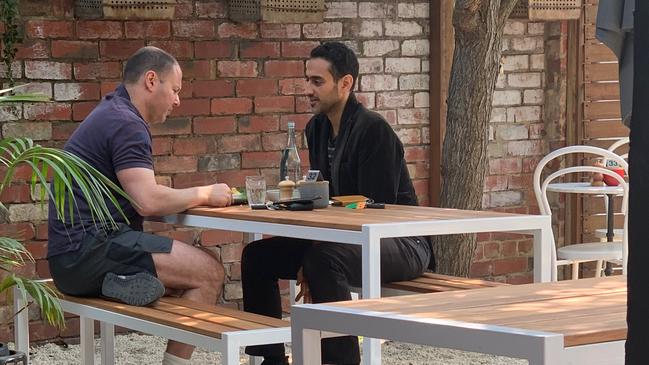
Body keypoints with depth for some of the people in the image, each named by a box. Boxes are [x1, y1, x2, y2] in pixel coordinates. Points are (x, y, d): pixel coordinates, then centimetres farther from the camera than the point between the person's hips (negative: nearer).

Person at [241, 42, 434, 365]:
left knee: (323, 258, -37)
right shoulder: (316, 128, 7)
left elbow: (377, 210, -22)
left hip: (403, 244, -9)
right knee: (257, 256, 0)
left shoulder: (373, 129, -19)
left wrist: (313, 264, -23)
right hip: (343, 240, 9)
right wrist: (306, 265, -5)